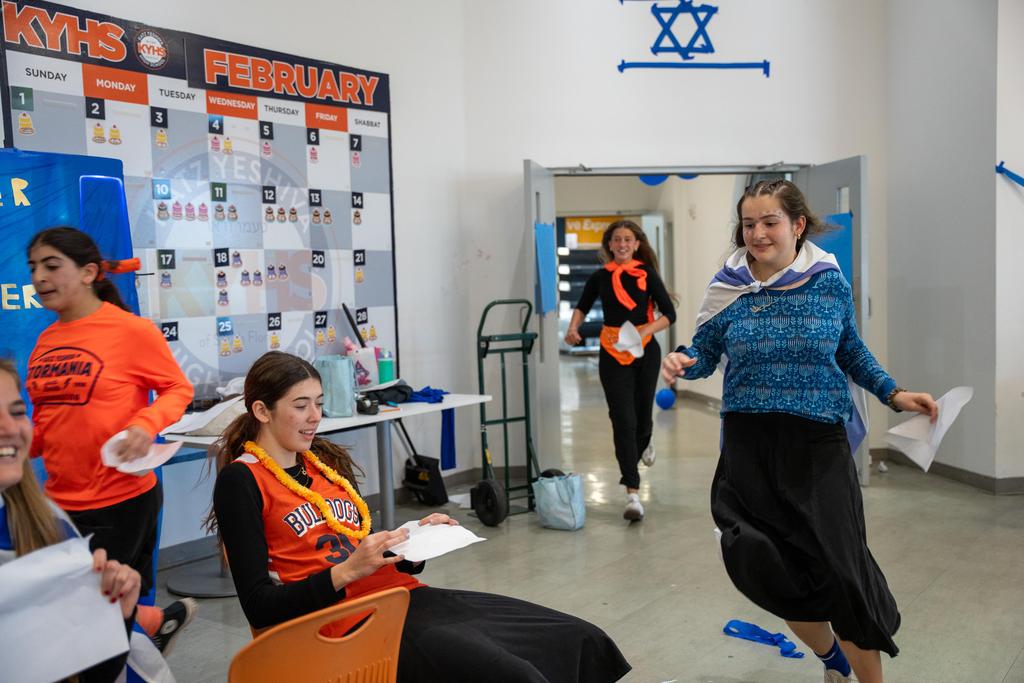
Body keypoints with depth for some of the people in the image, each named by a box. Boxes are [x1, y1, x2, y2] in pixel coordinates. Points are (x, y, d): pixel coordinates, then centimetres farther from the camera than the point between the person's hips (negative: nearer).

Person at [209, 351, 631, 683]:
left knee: (581, 641, -4)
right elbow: (260, 606, -9)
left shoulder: (326, 460, 18)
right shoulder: (241, 481, -3)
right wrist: (347, 570, -19)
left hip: (406, 595, 7)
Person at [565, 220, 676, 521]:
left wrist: (643, 331, -20)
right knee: (622, 420, -7)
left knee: (642, 414, 13)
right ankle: (632, 493, -6)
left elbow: (669, 314, -4)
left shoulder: (647, 274, -3)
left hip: (645, 351, 0)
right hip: (612, 354, 1)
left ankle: (643, 444, 53)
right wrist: (573, 328, 0)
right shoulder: (601, 277, 4)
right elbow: (582, 306, 19)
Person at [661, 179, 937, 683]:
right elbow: (705, 353, 5)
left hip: (820, 442, -1)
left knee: (840, 568, -4)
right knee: (774, 568, 8)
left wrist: (893, 393, 3)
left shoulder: (829, 281, -1)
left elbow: (850, 350, 13)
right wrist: (682, 362, -16)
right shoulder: (729, 287, -2)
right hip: (750, 445, 1)